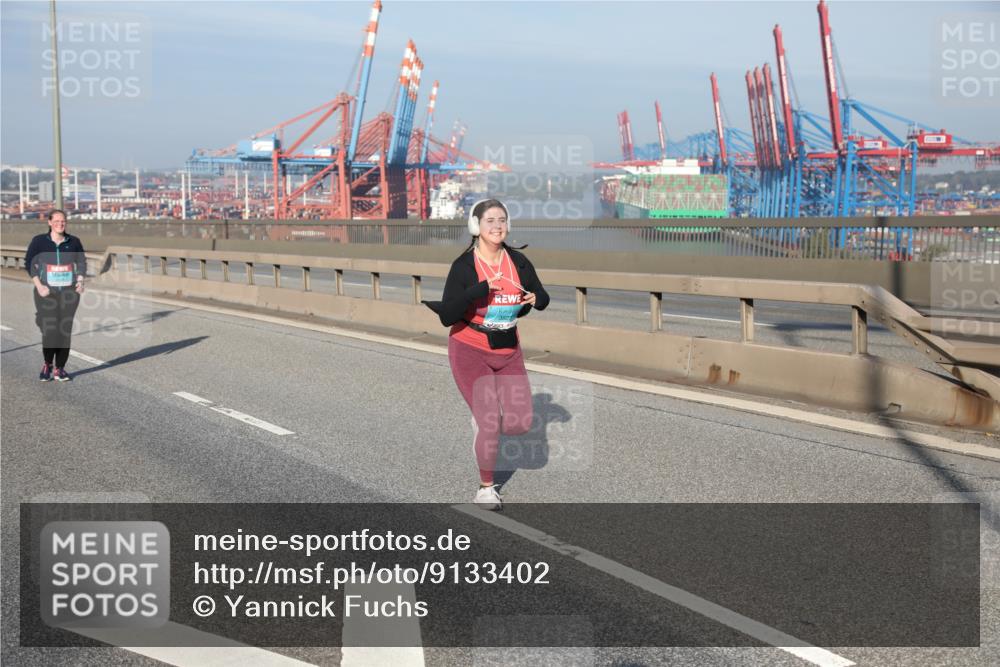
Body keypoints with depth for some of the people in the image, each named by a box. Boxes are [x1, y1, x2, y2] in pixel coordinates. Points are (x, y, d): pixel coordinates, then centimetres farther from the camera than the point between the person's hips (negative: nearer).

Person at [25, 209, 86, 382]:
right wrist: (38, 286, -8)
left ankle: (59, 368, 12)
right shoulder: (39, 241, -1)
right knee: (49, 331, -10)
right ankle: (47, 365, 14)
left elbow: (81, 262, 17)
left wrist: (80, 280, 2)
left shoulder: (74, 242, 5)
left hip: (69, 292, 2)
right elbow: (29, 263, 0)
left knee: (65, 331, 0)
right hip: (47, 292, -2)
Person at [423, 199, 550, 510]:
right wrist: (478, 291, -33)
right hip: (470, 351, -4)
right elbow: (447, 317, -21)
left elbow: (542, 298, 10)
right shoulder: (464, 266, -15)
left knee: (521, 424, -4)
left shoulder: (519, 262, -3)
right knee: (490, 424, -10)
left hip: (508, 352, 4)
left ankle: (483, 415, 30)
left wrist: (536, 299, -13)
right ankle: (486, 488, 13)